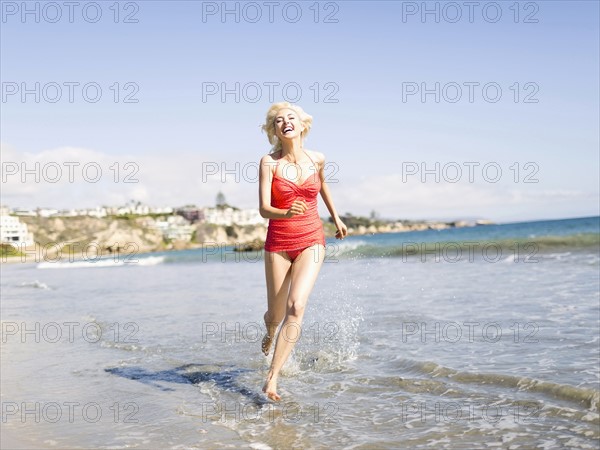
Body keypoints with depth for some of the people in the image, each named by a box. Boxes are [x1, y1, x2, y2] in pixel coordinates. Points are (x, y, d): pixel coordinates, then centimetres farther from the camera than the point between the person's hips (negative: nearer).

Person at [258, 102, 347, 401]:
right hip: (278, 243, 0)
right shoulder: (269, 162, -8)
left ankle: (272, 378, -17)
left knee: (296, 306, -21)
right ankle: (270, 332, 51)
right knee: (276, 314, 11)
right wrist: (286, 213, -39)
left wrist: (336, 218, 32)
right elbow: (263, 209, -17)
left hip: (311, 241, 1)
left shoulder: (317, 159, 0)